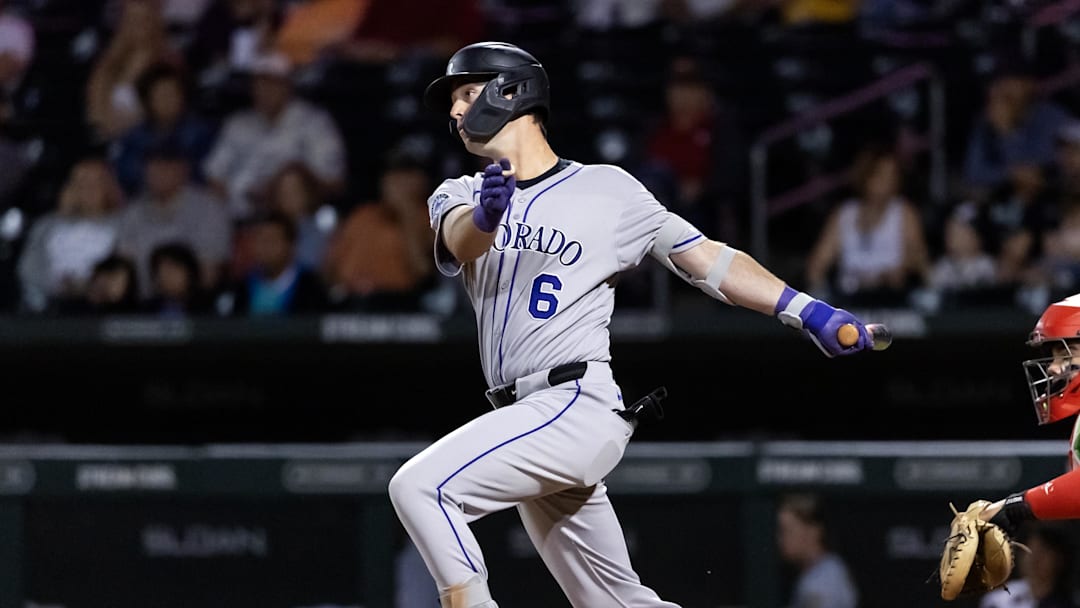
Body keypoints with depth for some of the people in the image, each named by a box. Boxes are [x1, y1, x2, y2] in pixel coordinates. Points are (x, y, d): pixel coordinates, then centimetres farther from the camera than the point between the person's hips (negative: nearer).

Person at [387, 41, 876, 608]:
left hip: (578, 407, -6)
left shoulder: (605, 189, 0)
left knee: (418, 486, -22)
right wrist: (484, 216, -36)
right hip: (525, 416, 6)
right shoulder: (459, 197, 13)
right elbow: (459, 242, -10)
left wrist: (807, 311, -12)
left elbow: (707, 258, 0)